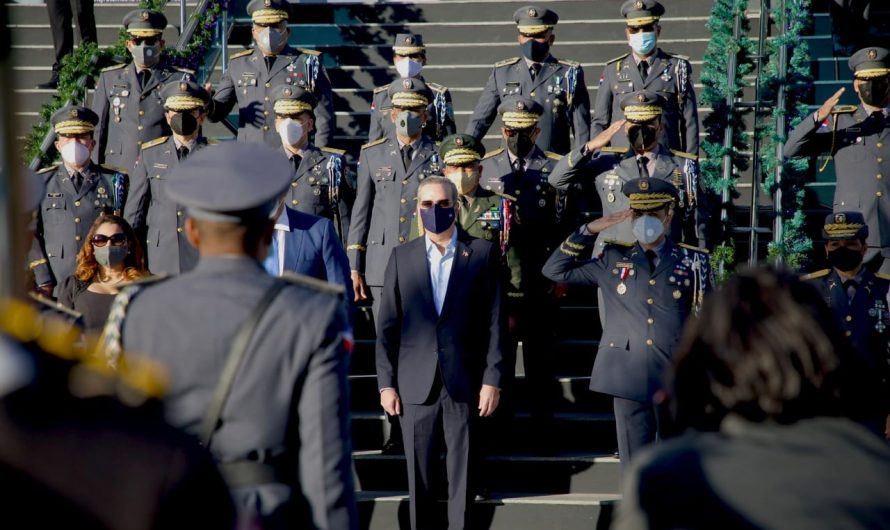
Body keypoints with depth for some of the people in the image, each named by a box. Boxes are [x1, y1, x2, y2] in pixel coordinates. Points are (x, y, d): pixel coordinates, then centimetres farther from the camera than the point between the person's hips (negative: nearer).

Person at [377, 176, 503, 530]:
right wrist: (386, 383, 1)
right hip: (415, 383, 1)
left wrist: (492, 379, -5)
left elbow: (494, 320, 0)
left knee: (462, 472, 3)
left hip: (464, 382, -1)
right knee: (418, 471, 5)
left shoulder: (482, 253, 2)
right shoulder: (401, 256, 7)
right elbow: (387, 326, 6)